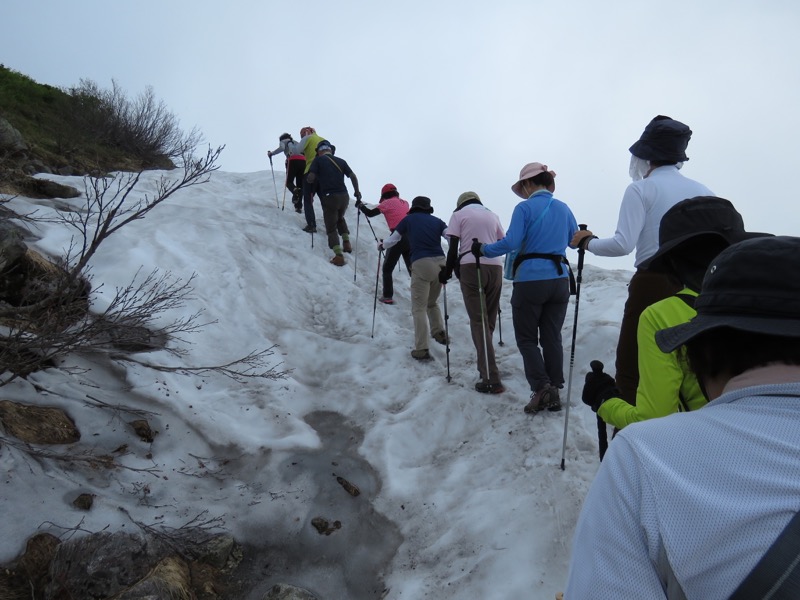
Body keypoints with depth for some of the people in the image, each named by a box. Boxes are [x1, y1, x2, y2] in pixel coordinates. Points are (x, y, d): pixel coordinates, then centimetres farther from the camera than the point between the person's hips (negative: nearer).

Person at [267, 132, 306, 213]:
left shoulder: (283, 141, 21)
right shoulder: (297, 143, 35)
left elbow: (281, 148, -1)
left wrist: (271, 153, 8)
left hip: (293, 160, -4)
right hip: (303, 161, 4)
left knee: (289, 182, 3)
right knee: (300, 184, 5)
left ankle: (295, 191, -33)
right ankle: (299, 206, -4)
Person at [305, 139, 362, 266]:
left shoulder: (318, 160, 1)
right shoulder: (341, 161, 11)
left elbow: (311, 178, -8)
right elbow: (353, 176, 6)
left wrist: (308, 180, 15)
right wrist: (357, 192, 18)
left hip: (329, 197, -4)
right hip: (344, 196, 4)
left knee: (331, 228, 4)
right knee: (340, 218, 32)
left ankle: (339, 255, -9)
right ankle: (346, 242, 17)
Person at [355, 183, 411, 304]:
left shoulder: (387, 203, 2)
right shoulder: (404, 203, 17)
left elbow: (370, 213, 2)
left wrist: (360, 205, 20)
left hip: (398, 237, -5)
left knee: (387, 268, 8)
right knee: (412, 267, 12)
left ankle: (387, 297, 5)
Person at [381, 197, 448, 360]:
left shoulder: (408, 219, 13)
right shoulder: (437, 221, 16)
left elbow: (392, 239, 22)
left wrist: (381, 246, 41)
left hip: (421, 264, -3)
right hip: (440, 263, 3)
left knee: (419, 308, 0)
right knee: (432, 303, 27)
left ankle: (421, 349, -5)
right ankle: (439, 332, 24)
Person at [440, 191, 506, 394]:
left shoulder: (458, 214, 11)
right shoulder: (492, 215, 22)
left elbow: (453, 248, 2)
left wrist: (447, 272, 11)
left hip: (471, 267, -4)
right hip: (495, 267, 4)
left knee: (478, 321, -6)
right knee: (489, 321, 13)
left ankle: (491, 379, -15)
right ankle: (485, 367, 23)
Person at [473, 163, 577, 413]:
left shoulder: (525, 208, -8)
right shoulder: (563, 208, 9)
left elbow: (511, 242, -18)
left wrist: (483, 249, -5)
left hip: (530, 280, -5)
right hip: (559, 279, 5)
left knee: (527, 339, 7)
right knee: (552, 338, 12)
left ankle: (541, 388, -6)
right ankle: (554, 392, 14)